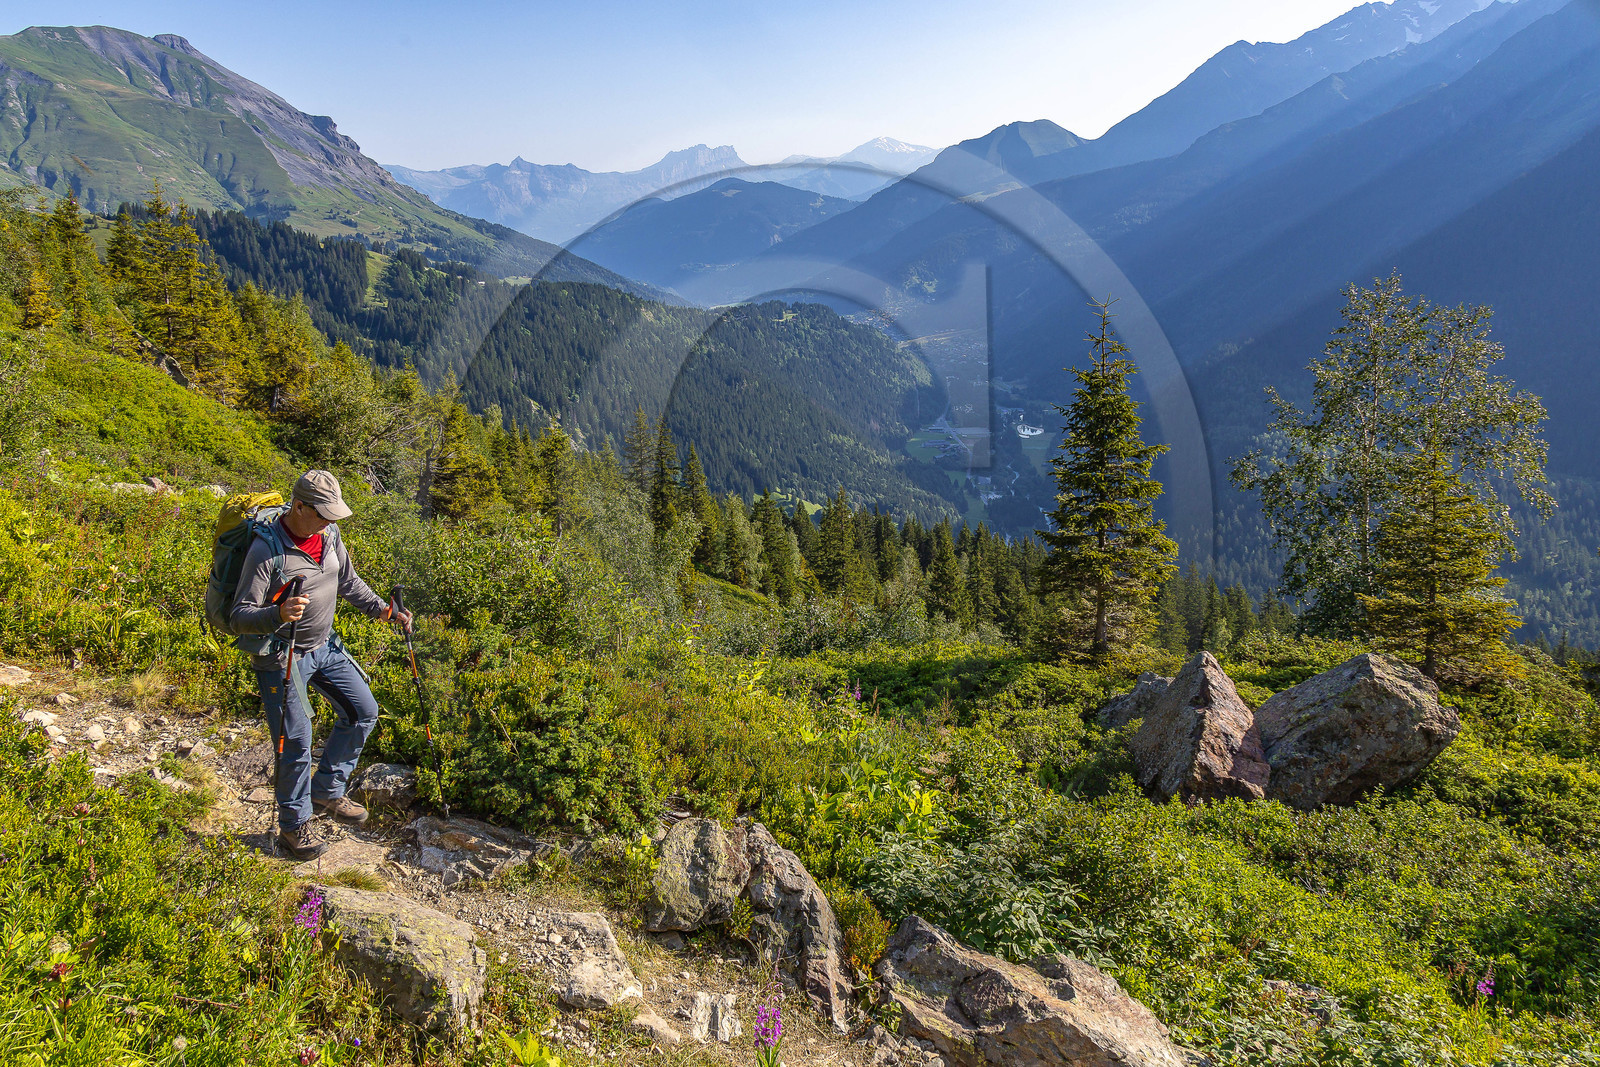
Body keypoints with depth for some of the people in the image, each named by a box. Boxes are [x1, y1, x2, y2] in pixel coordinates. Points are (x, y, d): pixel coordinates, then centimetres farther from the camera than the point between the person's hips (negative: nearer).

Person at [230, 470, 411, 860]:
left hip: (325, 647, 7)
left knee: (363, 712, 10)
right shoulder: (266, 550, -24)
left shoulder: (329, 535, -2)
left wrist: (382, 609, 3)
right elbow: (239, 616, -24)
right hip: (281, 658, -7)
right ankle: (294, 826, 19)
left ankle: (327, 790, 28)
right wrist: (278, 614, -43)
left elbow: (348, 582, 15)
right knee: (295, 744, -2)